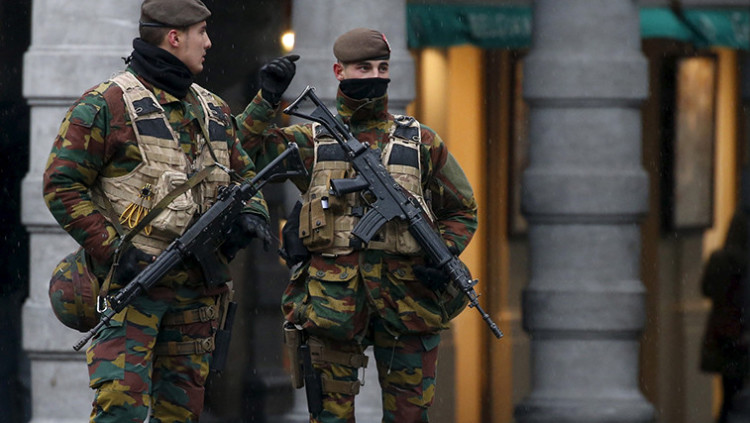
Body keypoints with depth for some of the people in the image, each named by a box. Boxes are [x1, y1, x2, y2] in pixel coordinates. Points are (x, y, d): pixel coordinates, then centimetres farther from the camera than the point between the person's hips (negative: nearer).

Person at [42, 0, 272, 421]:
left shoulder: (214, 111, 17)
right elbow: (62, 186, -8)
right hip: (131, 284, -7)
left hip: (196, 291, 7)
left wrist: (251, 213, 2)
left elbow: (244, 175, 26)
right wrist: (113, 251, -17)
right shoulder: (106, 106, -6)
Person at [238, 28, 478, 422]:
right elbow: (243, 149, 1)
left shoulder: (421, 142, 11)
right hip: (333, 297, -1)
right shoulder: (312, 141, 10)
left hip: (407, 299, 1)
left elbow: (462, 212, 17)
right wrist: (268, 98, -9)